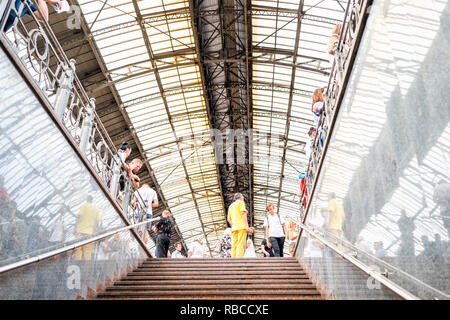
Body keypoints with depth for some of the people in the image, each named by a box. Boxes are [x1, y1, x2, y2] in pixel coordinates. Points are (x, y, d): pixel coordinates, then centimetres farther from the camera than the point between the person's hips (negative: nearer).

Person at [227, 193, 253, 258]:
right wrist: (247, 226, -13)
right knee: (241, 244, -15)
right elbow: (243, 213, -8)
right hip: (241, 226, -7)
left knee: (234, 245, 1)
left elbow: (228, 219, 20)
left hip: (234, 227, 7)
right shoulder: (241, 202, 5)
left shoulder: (231, 205, 25)